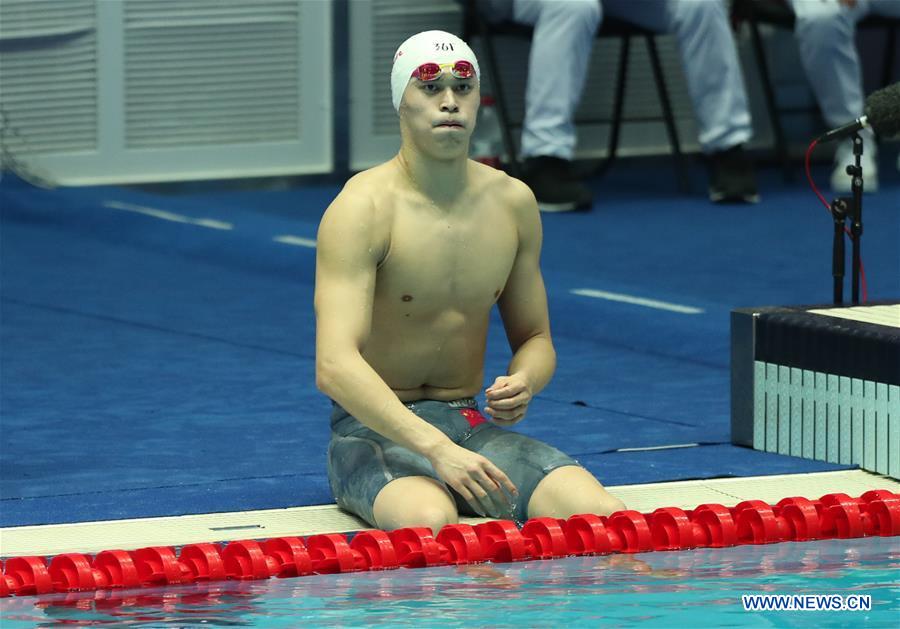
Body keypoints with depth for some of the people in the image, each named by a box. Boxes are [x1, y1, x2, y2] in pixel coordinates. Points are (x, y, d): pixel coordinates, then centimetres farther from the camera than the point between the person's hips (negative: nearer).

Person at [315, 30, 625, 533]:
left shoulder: (512, 203, 5)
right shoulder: (363, 209, -15)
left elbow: (535, 337, 17)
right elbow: (335, 366, -26)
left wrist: (524, 383, -9)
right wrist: (435, 448, -38)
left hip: (472, 425, 5)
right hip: (374, 430, -4)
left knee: (601, 512, -24)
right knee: (430, 521, -39)